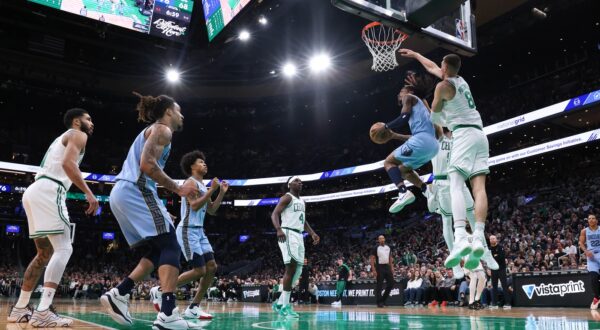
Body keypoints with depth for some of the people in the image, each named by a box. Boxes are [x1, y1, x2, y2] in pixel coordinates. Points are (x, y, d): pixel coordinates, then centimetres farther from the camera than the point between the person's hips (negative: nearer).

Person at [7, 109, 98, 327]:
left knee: (45, 253, 17)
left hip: (34, 192, 10)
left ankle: (20, 309, 21)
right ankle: (43, 312, -24)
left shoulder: (62, 138, 31)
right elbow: (68, 163, -16)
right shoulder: (78, 135, 3)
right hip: (48, 192, -10)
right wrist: (88, 193, -20)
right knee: (64, 249, -14)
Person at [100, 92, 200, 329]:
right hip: (136, 191, -10)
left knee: (156, 251, 13)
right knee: (170, 246, -13)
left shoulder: (150, 130, 29)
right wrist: (176, 188, -10)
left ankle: (118, 294, 6)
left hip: (122, 193, 10)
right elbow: (147, 164, -17)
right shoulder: (162, 129, -1)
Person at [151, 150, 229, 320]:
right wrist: (211, 190, -19)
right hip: (188, 231, -9)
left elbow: (211, 210, 20)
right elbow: (194, 206, -23)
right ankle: (160, 291, 2)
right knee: (199, 271, -12)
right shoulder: (191, 182, -9)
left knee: (212, 267, 1)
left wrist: (221, 193, 11)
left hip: (199, 231, 9)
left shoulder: (203, 186, 19)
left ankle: (193, 308, 6)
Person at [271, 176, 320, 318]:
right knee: (291, 267, -16)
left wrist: (312, 233, 13)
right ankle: (285, 306, -11)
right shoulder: (287, 197, -4)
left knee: (297, 271, 7)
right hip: (288, 234, -9)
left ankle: (280, 303, 16)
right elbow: (274, 214, -15)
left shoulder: (302, 201, 23)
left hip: (299, 236, 9)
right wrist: (278, 229, -32)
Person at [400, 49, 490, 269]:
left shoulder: (443, 85, 1)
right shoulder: (461, 80, 25)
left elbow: (434, 117, 10)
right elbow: (433, 68, 40)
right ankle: (478, 238, -20)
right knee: (479, 188, -7)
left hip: (464, 135, -8)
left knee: (455, 187, -17)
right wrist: (415, 55, 52)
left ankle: (460, 239, -34)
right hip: (480, 134, 8)